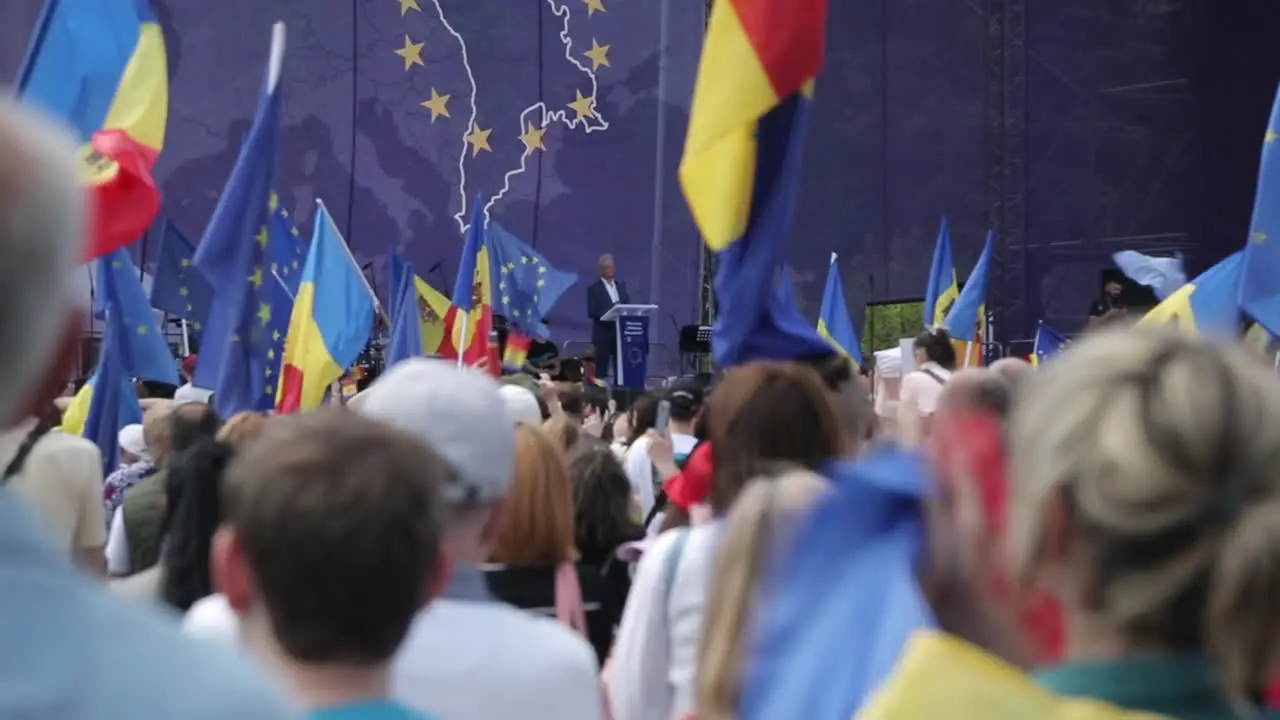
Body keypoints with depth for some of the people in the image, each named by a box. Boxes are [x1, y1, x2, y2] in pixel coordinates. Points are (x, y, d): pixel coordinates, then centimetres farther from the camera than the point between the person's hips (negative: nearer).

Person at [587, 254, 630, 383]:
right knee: (601, 371, -3)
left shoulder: (621, 285, 14)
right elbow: (591, 313, -9)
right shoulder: (594, 288, -1)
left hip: (621, 334, 4)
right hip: (603, 335, -4)